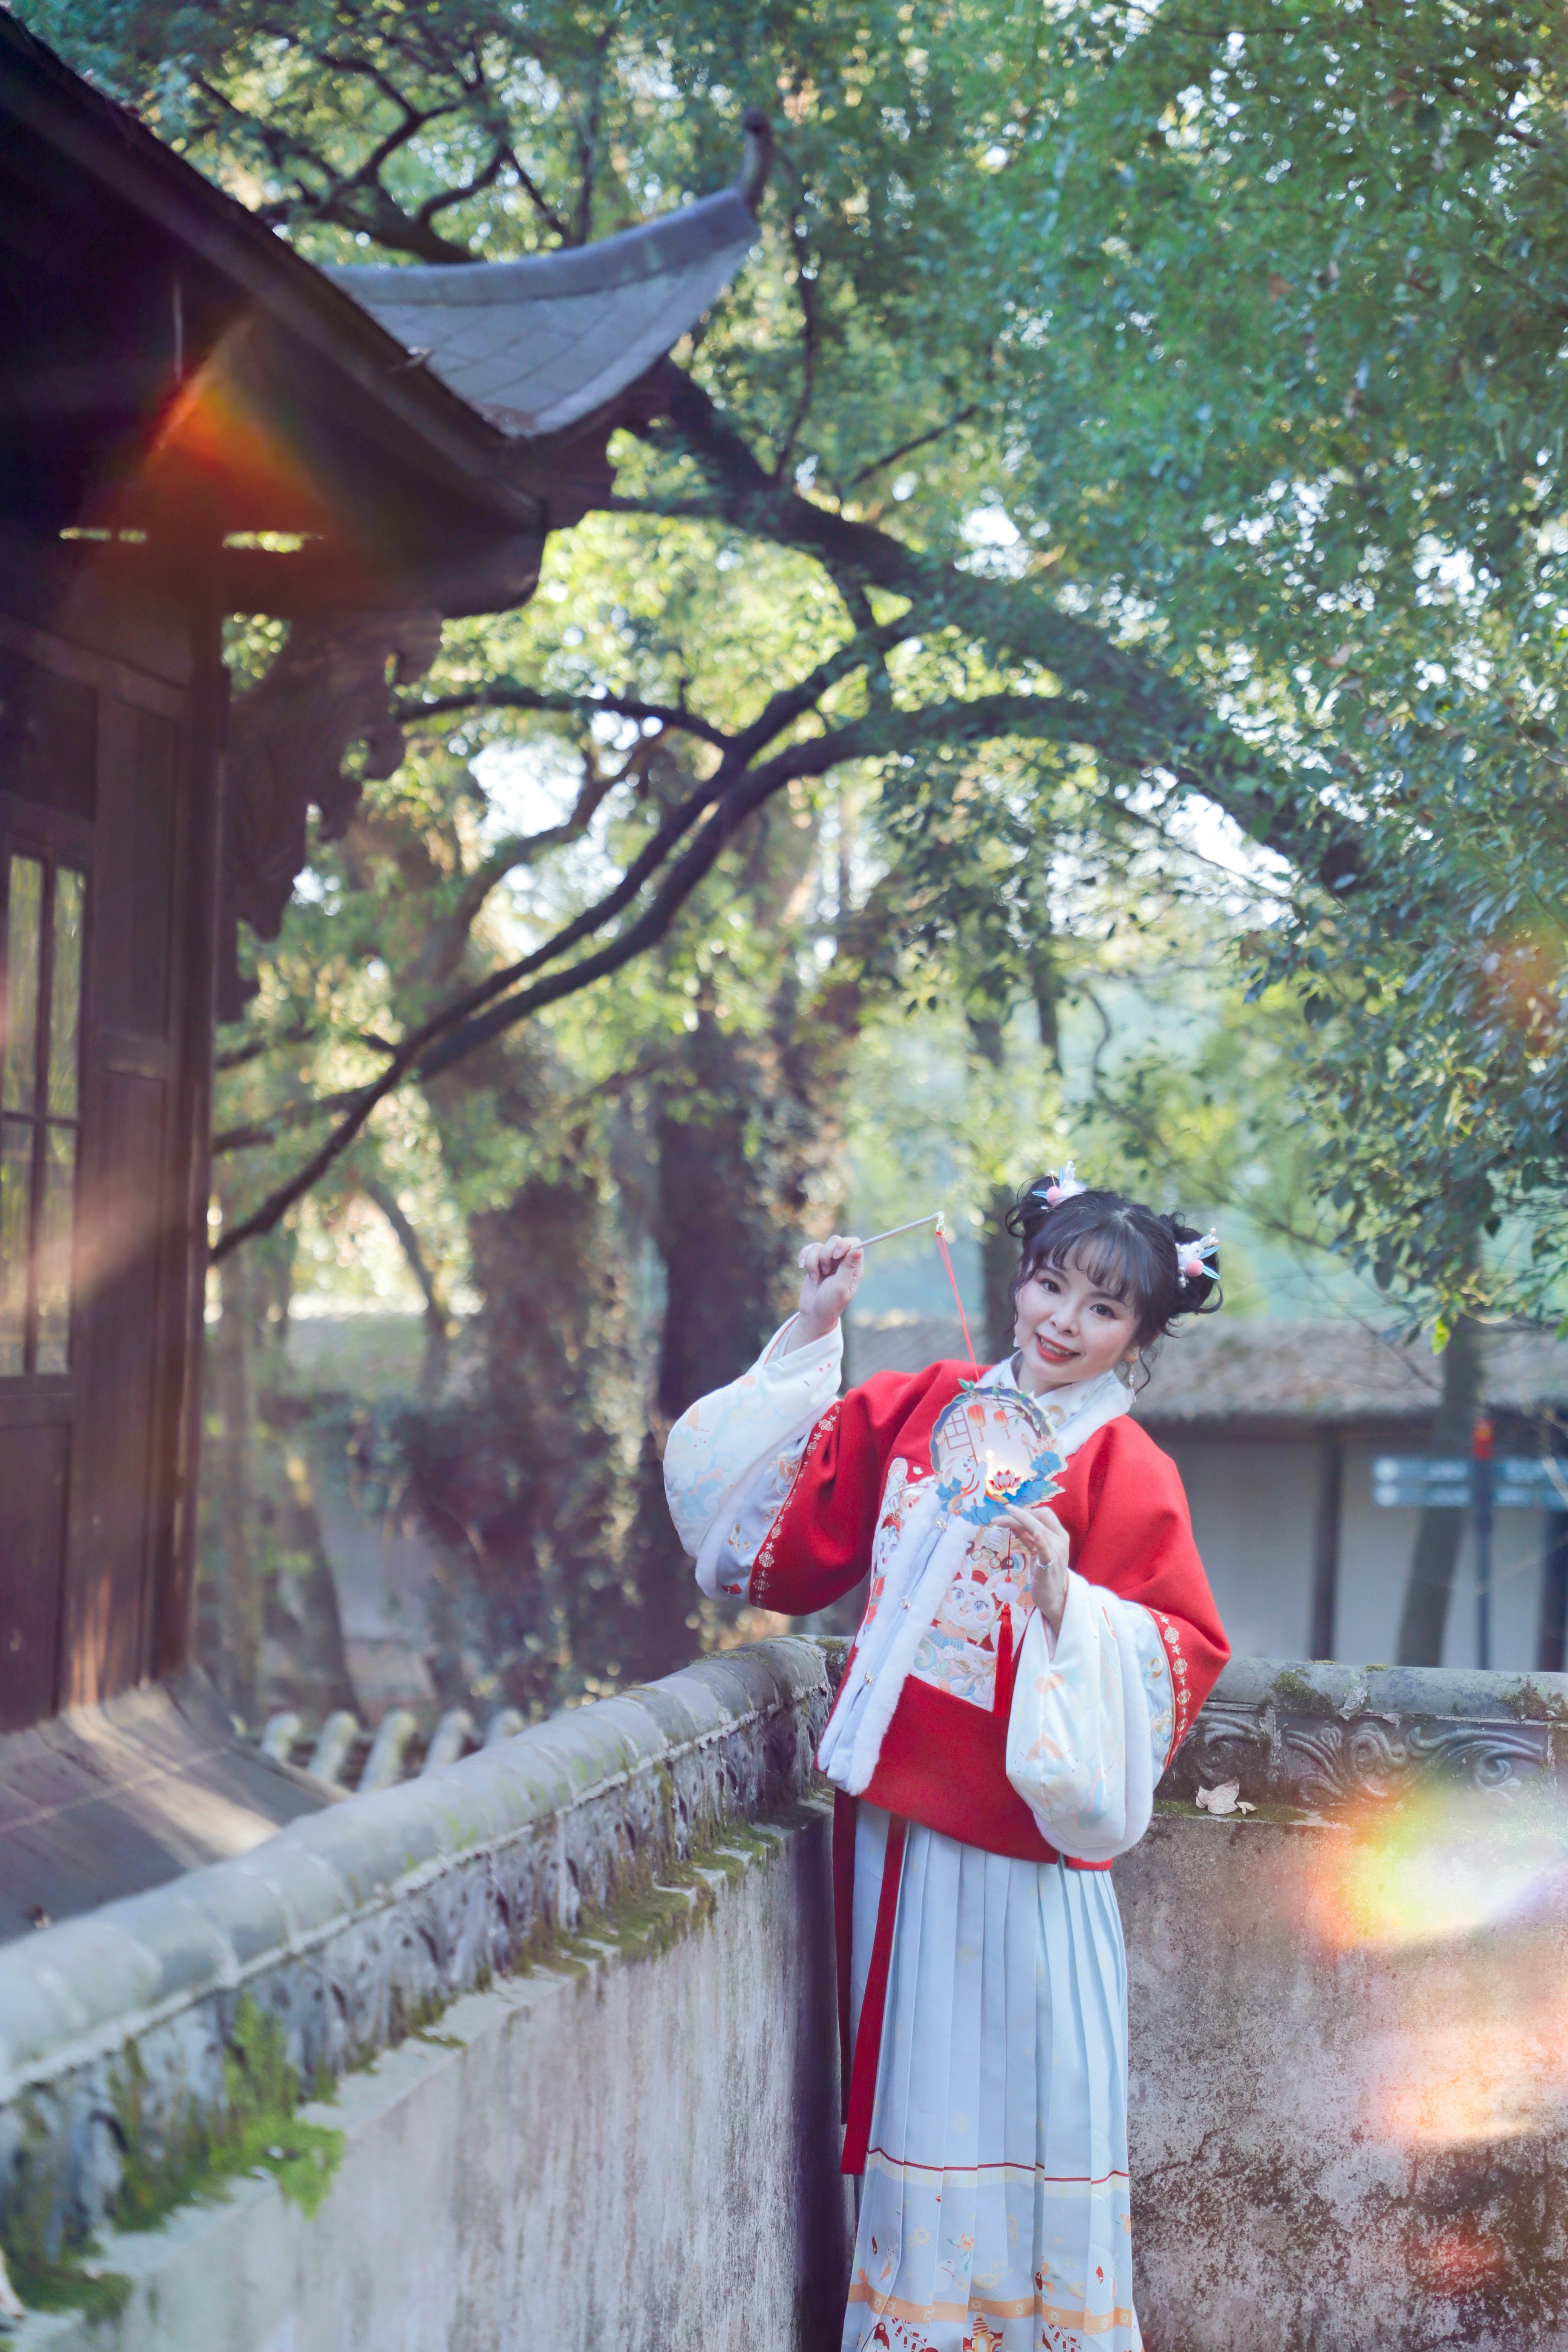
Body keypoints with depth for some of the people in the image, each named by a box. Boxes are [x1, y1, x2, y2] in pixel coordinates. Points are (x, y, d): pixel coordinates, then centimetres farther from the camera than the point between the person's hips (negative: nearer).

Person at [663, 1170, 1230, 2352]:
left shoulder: (1125, 1470, -6)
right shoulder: (926, 1408, 8)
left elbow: (1179, 1648, -9)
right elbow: (794, 1522, 14)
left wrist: (1066, 1597, -24)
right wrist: (814, 1332, 10)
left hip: (1023, 1822, -5)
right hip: (899, 1807, 5)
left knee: (1020, 2085, 0)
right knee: (910, 2075, 12)